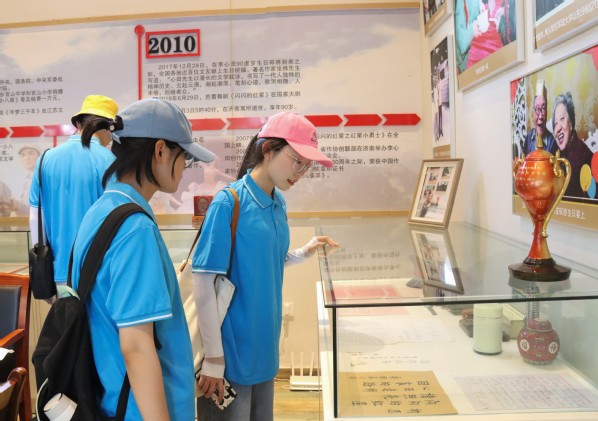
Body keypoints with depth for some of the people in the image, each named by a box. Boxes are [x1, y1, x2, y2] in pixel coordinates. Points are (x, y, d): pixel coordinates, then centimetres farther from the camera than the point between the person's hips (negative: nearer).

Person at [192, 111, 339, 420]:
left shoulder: (278, 204, 3)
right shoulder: (228, 203, -18)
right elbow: (204, 283, -18)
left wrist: (305, 252, -1)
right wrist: (214, 357, -17)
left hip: (264, 349, 7)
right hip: (232, 351, -7)